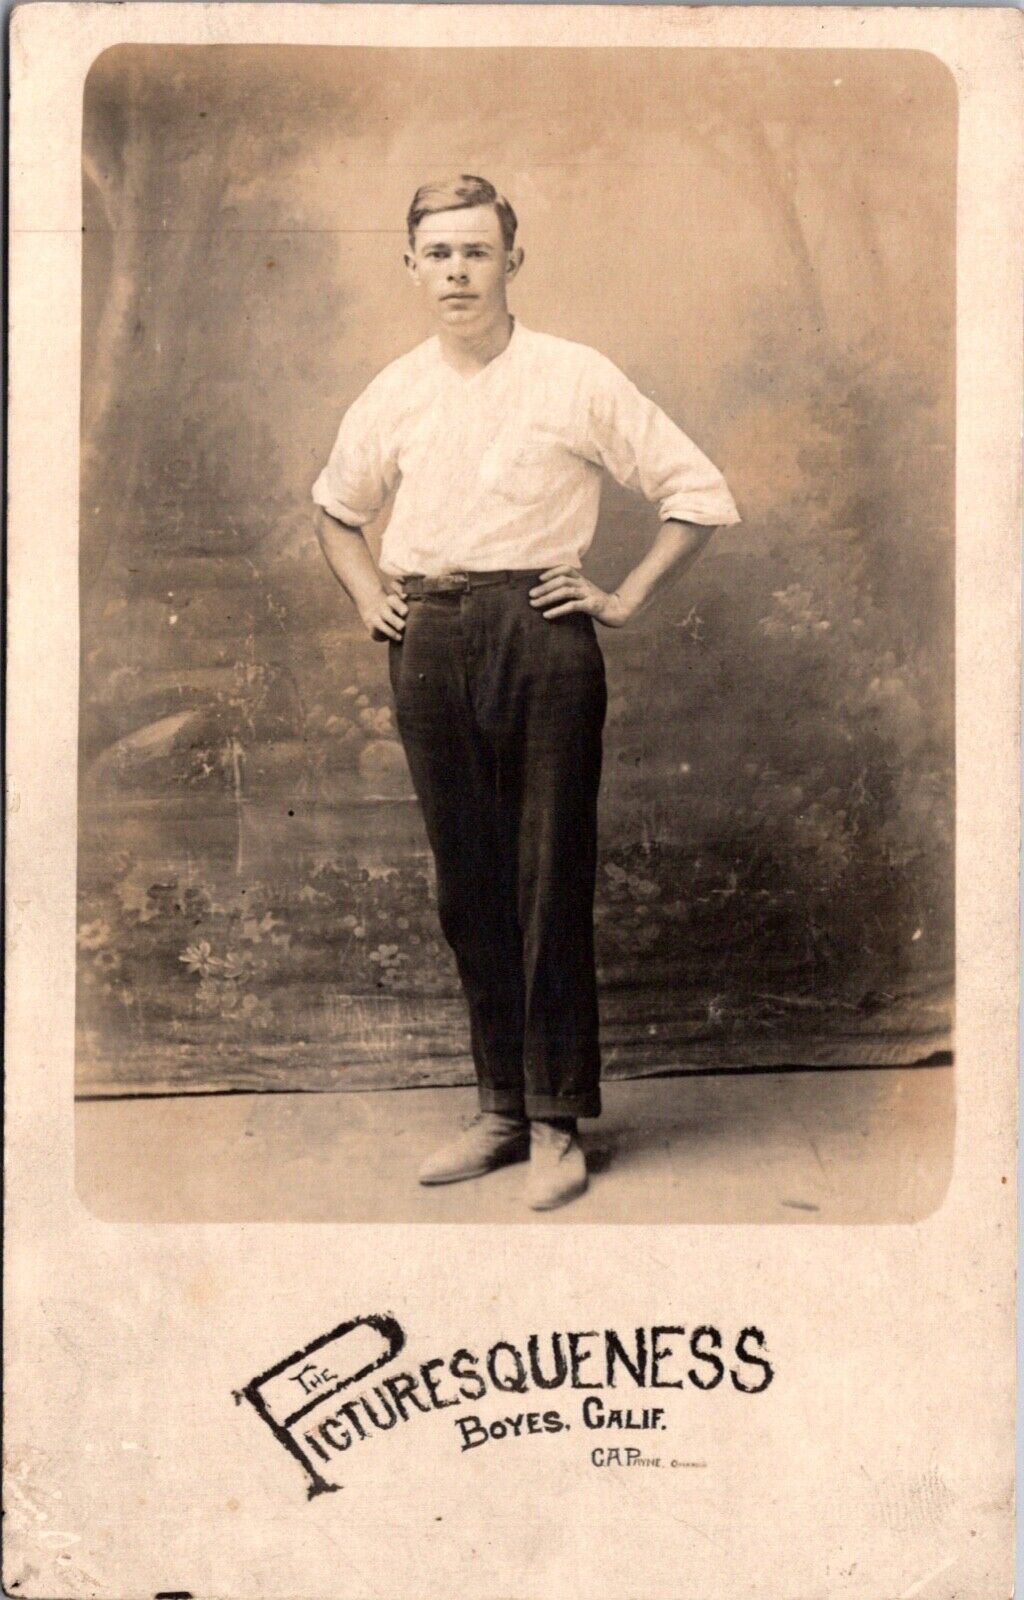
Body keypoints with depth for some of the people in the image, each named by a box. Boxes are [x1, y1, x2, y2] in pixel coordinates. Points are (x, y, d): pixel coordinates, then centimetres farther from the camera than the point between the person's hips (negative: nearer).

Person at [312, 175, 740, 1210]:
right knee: (466, 887, 8)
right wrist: (368, 598, 14)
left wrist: (625, 600, -3)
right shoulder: (392, 395, 11)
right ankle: (502, 1109, 21)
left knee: (551, 886, -1)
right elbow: (335, 512, 29)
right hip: (429, 648, 4)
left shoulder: (576, 379, 0)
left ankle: (559, 1124, 9)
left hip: (541, 633, -4)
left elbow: (698, 493, 3)